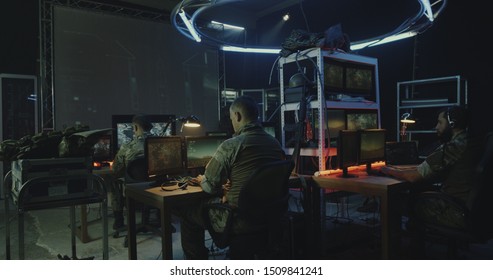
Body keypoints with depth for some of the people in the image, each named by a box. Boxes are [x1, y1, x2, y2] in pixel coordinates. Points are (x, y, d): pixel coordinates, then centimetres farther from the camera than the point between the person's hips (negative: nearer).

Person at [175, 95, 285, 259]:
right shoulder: (276, 144, 2)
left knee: (186, 210, 15)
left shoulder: (231, 145, -18)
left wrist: (201, 181, 14)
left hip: (240, 221, -7)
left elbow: (209, 186, -8)